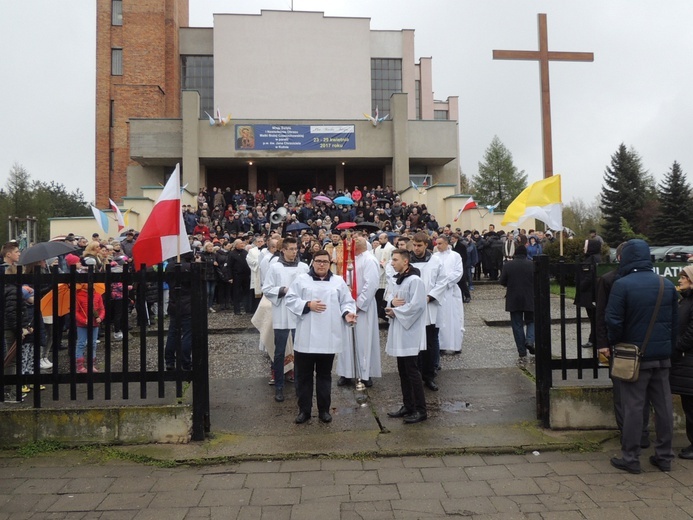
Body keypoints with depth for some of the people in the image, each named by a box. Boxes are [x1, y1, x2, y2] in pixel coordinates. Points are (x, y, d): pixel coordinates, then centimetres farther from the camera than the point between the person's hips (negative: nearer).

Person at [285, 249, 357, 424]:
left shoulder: (338, 281, 9)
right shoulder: (301, 280, 3)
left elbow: (347, 302, 7)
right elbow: (290, 299, -1)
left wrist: (347, 313, -12)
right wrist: (308, 305, -14)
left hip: (328, 337, 1)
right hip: (306, 338, -1)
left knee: (324, 375, 13)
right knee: (304, 375, 7)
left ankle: (324, 410, 24)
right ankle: (304, 410, 20)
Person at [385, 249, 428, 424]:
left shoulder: (414, 280, -16)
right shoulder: (398, 279, 12)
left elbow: (416, 305, -22)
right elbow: (389, 295, 17)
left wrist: (395, 311, -13)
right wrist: (391, 301, -7)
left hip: (410, 332, -9)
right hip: (399, 331, 9)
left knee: (412, 371, -3)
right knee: (403, 371, 14)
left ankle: (420, 410, 6)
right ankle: (408, 406, 24)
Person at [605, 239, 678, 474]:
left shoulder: (622, 285, -15)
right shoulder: (667, 285, 5)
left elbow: (613, 321, -17)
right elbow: (675, 321, 10)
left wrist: (615, 343, 0)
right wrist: (669, 347, 17)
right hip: (662, 356, 5)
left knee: (633, 407, 1)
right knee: (663, 406, 13)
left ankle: (630, 458, 9)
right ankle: (664, 456, 23)